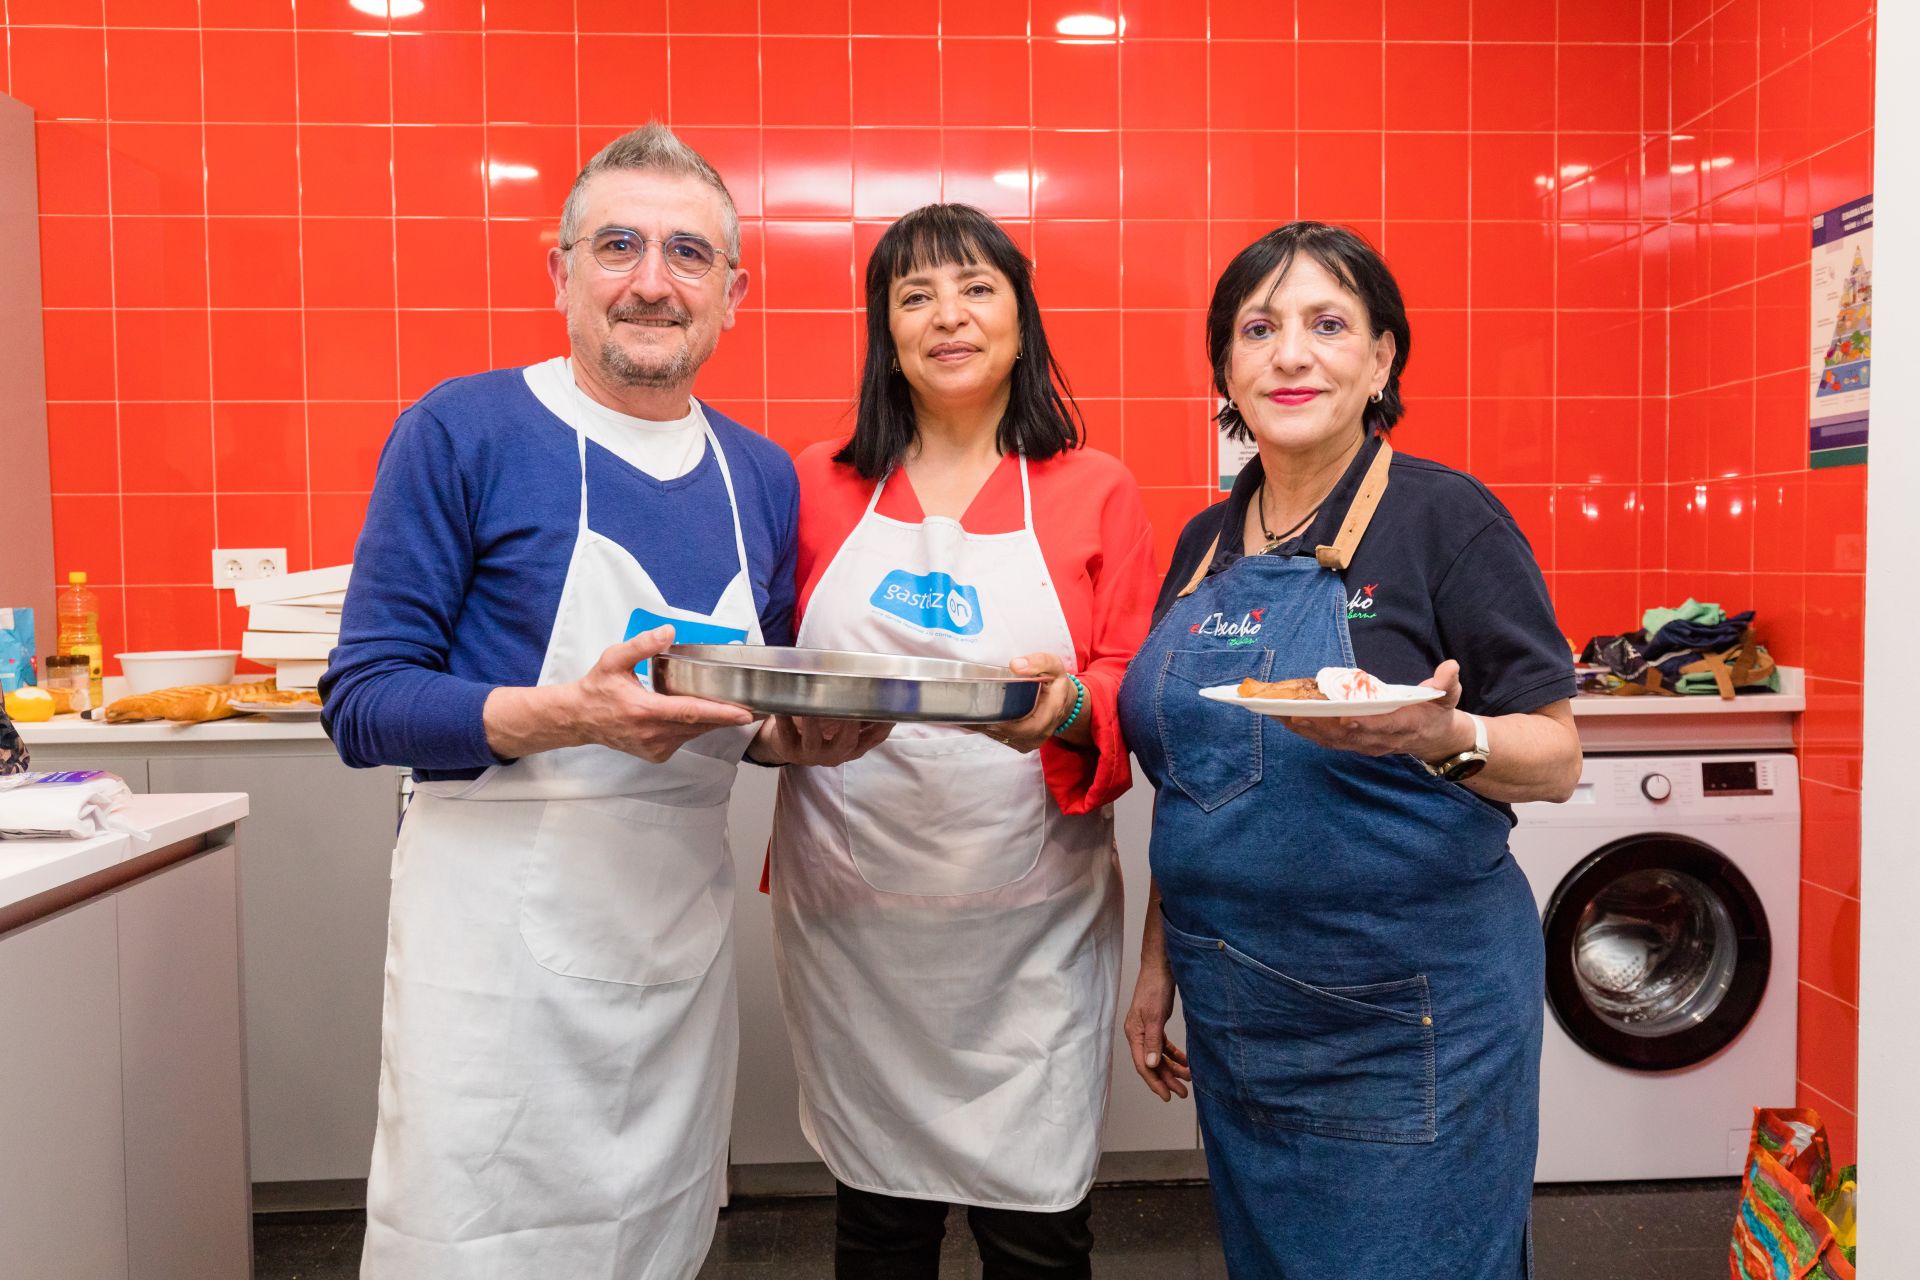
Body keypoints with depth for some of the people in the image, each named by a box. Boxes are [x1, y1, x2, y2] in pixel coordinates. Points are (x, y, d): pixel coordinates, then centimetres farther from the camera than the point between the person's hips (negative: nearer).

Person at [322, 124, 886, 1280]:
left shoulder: (763, 476, 8)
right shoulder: (462, 431, -7)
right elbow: (363, 703, -9)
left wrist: (796, 736, -5)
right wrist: (563, 717, -25)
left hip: (686, 943, 5)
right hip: (501, 946, -4)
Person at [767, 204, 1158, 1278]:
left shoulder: (1094, 492, 2)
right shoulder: (820, 487, 6)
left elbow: (1139, 698, -1)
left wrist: (1072, 709, -22)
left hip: (1029, 926, -1)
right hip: (851, 918, 2)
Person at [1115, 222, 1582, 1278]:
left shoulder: (1447, 518, -9)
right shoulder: (1206, 542, 7)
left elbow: (1556, 760, -9)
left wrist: (1440, 735, -29)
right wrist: (1159, 960, 12)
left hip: (1406, 1012, -5)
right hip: (1234, 1013, 6)